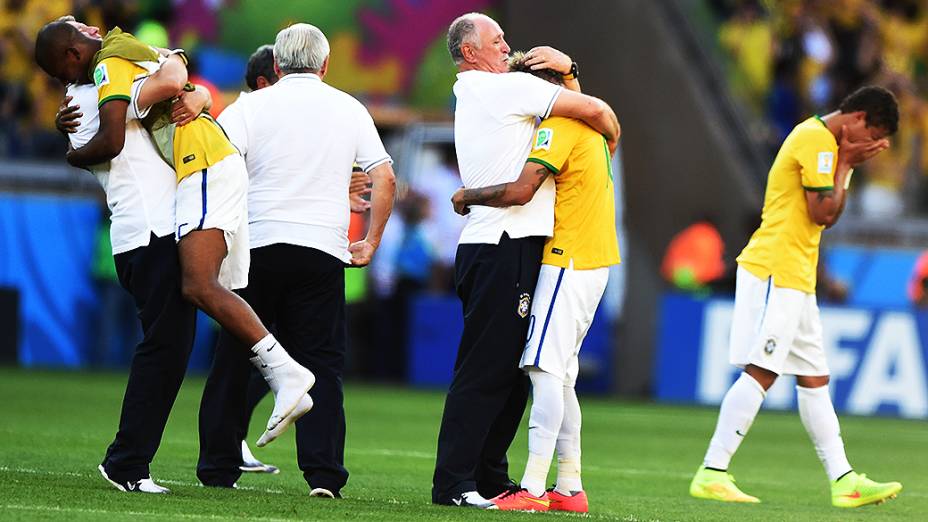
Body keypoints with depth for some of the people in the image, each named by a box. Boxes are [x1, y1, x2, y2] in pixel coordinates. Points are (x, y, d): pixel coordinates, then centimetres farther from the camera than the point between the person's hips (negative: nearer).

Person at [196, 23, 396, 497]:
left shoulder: (252, 106, 2)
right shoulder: (350, 110, 8)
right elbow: (384, 178, 6)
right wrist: (371, 243, 15)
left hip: (257, 245, -1)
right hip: (323, 251, 1)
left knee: (232, 362, 8)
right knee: (321, 365, 1)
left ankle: (217, 469, 10)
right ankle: (323, 473, -10)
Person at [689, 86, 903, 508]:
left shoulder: (824, 141, 20)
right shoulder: (817, 140, -11)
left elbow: (830, 215, 22)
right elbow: (822, 212, -16)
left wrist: (848, 163, 11)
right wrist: (845, 162, -5)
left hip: (794, 278, 11)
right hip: (776, 271, -11)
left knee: (814, 378, 8)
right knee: (761, 372, -13)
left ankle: (843, 481, 8)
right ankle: (711, 474, -14)